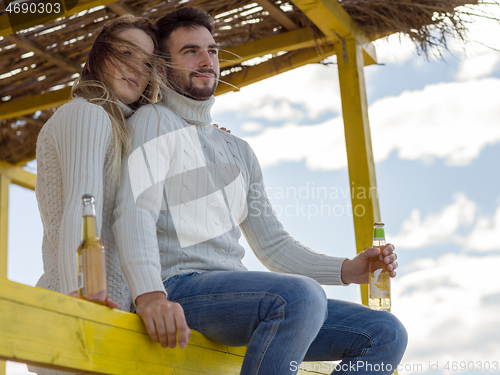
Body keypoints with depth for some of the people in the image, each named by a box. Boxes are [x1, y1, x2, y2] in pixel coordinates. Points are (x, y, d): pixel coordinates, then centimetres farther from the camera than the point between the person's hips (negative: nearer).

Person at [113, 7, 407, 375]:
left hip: (237, 296, 8)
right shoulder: (155, 121, 5)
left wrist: (347, 269, 6)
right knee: (300, 296, -35)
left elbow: (273, 245, 24)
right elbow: (135, 209, -13)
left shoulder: (240, 151, 28)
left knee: (386, 333, -4)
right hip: (180, 287, -7)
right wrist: (150, 295, -33)